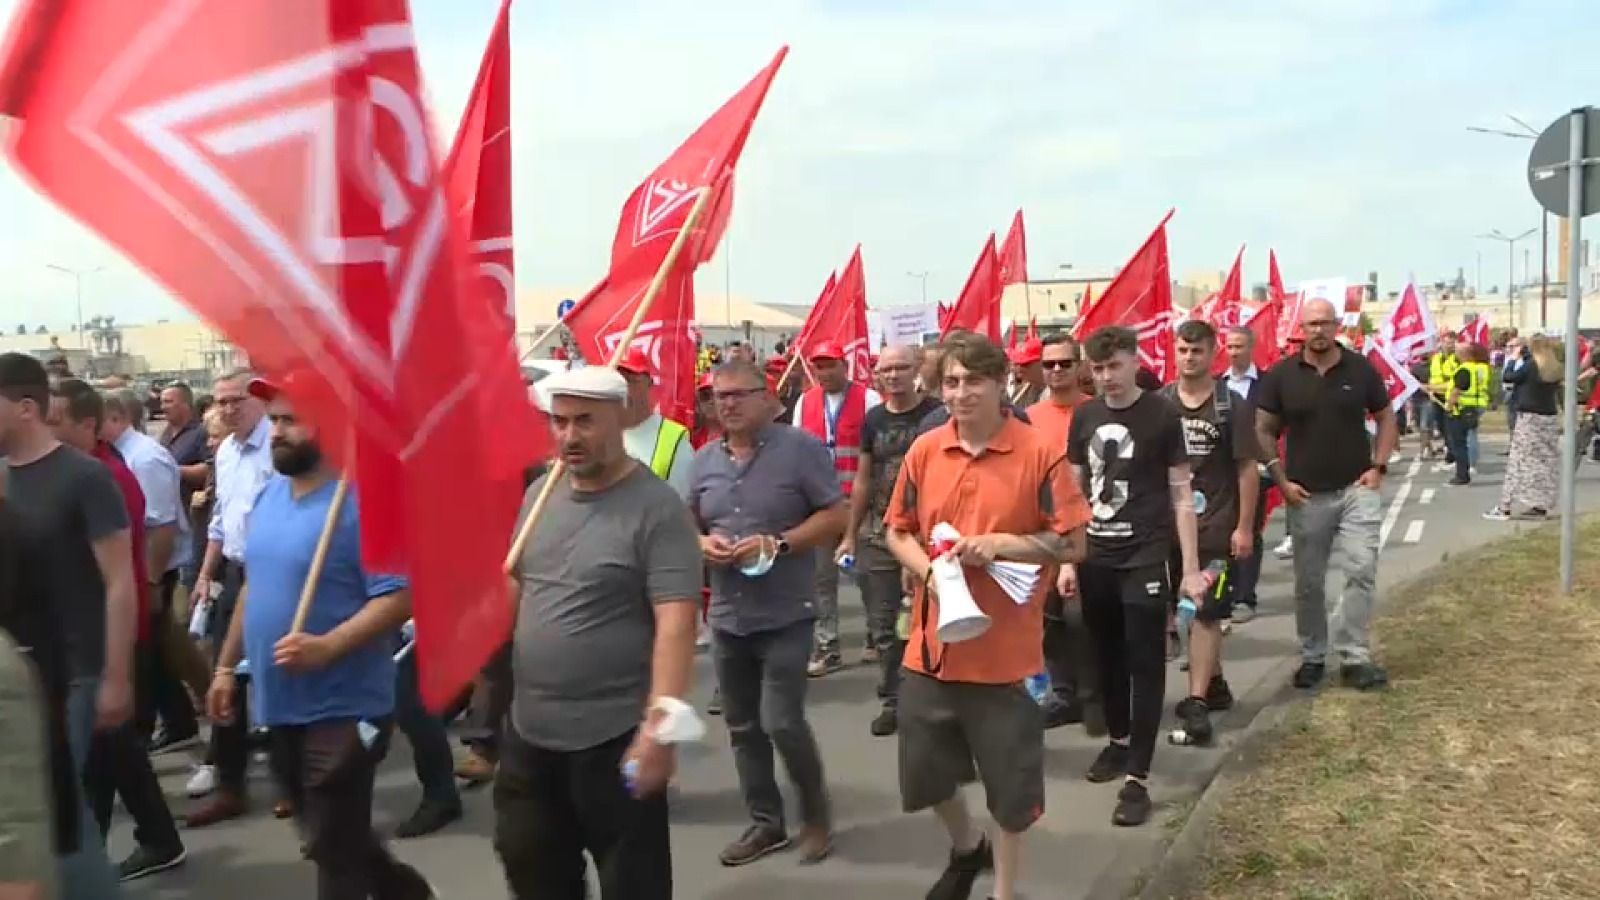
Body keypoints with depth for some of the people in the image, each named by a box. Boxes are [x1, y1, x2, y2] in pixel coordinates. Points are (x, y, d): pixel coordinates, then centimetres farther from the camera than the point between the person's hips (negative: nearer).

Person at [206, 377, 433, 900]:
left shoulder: (362, 500, -18)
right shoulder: (268, 497, 8)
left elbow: (398, 597, -22)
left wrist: (326, 648, -33)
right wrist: (227, 666, 17)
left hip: (342, 709, -8)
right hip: (280, 705, 8)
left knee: (335, 853, 4)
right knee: (326, 839, 22)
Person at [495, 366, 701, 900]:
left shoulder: (656, 508, -16)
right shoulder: (539, 494, 5)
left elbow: (676, 623, -22)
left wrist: (660, 722, -29)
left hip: (616, 736, -6)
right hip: (530, 728, 7)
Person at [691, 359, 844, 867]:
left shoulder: (801, 448, -8)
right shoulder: (705, 459, 8)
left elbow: (836, 516, -9)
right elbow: (688, 522, 16)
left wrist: (777, 545, -20)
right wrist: (701, 543, -8)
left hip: (785, 615, -5)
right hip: (727, 615, 6)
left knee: (782, 723, -7)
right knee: (742, 727, 12)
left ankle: (816, 812, 19)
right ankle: (765, 822, 28)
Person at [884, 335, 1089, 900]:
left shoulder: (1038, 453, -10)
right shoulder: (923, 451, 1)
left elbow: (1073, 544, -6)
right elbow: (898, 532, 10)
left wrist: (1005, 544, -20)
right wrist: (928, 570, -10)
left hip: (1006, 650, -4)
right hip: (932, 645, 4)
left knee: (1010, 786, 10)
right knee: (925, 776, 18)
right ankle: (966, 848, 49)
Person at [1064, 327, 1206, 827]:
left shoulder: (1162, 415, -6)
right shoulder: (1084, 417, 6)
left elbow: (1181, 495, -4)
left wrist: (1191, 568, -6)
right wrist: (1067, 559, 8)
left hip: (1145, 558, -4)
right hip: (1095, 559, 4)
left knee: (1145, 665, -2)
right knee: (1108, 657, 14)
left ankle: (1138, 779, 2)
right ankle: (1118, 741, 35)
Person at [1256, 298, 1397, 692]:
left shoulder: (1361, 369, 0)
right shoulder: (1281, 374, -2)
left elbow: (1385, 418, 9)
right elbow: (1263, 430, 2)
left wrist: (1378, 467, -2)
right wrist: (1281, 479, -6)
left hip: (1357, 488, 0)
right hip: (1306, 494, 0)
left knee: (1362, 571, -9)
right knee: (1308, 583, 8)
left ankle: (1355, 657, 2)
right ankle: (1312, 657, 22)